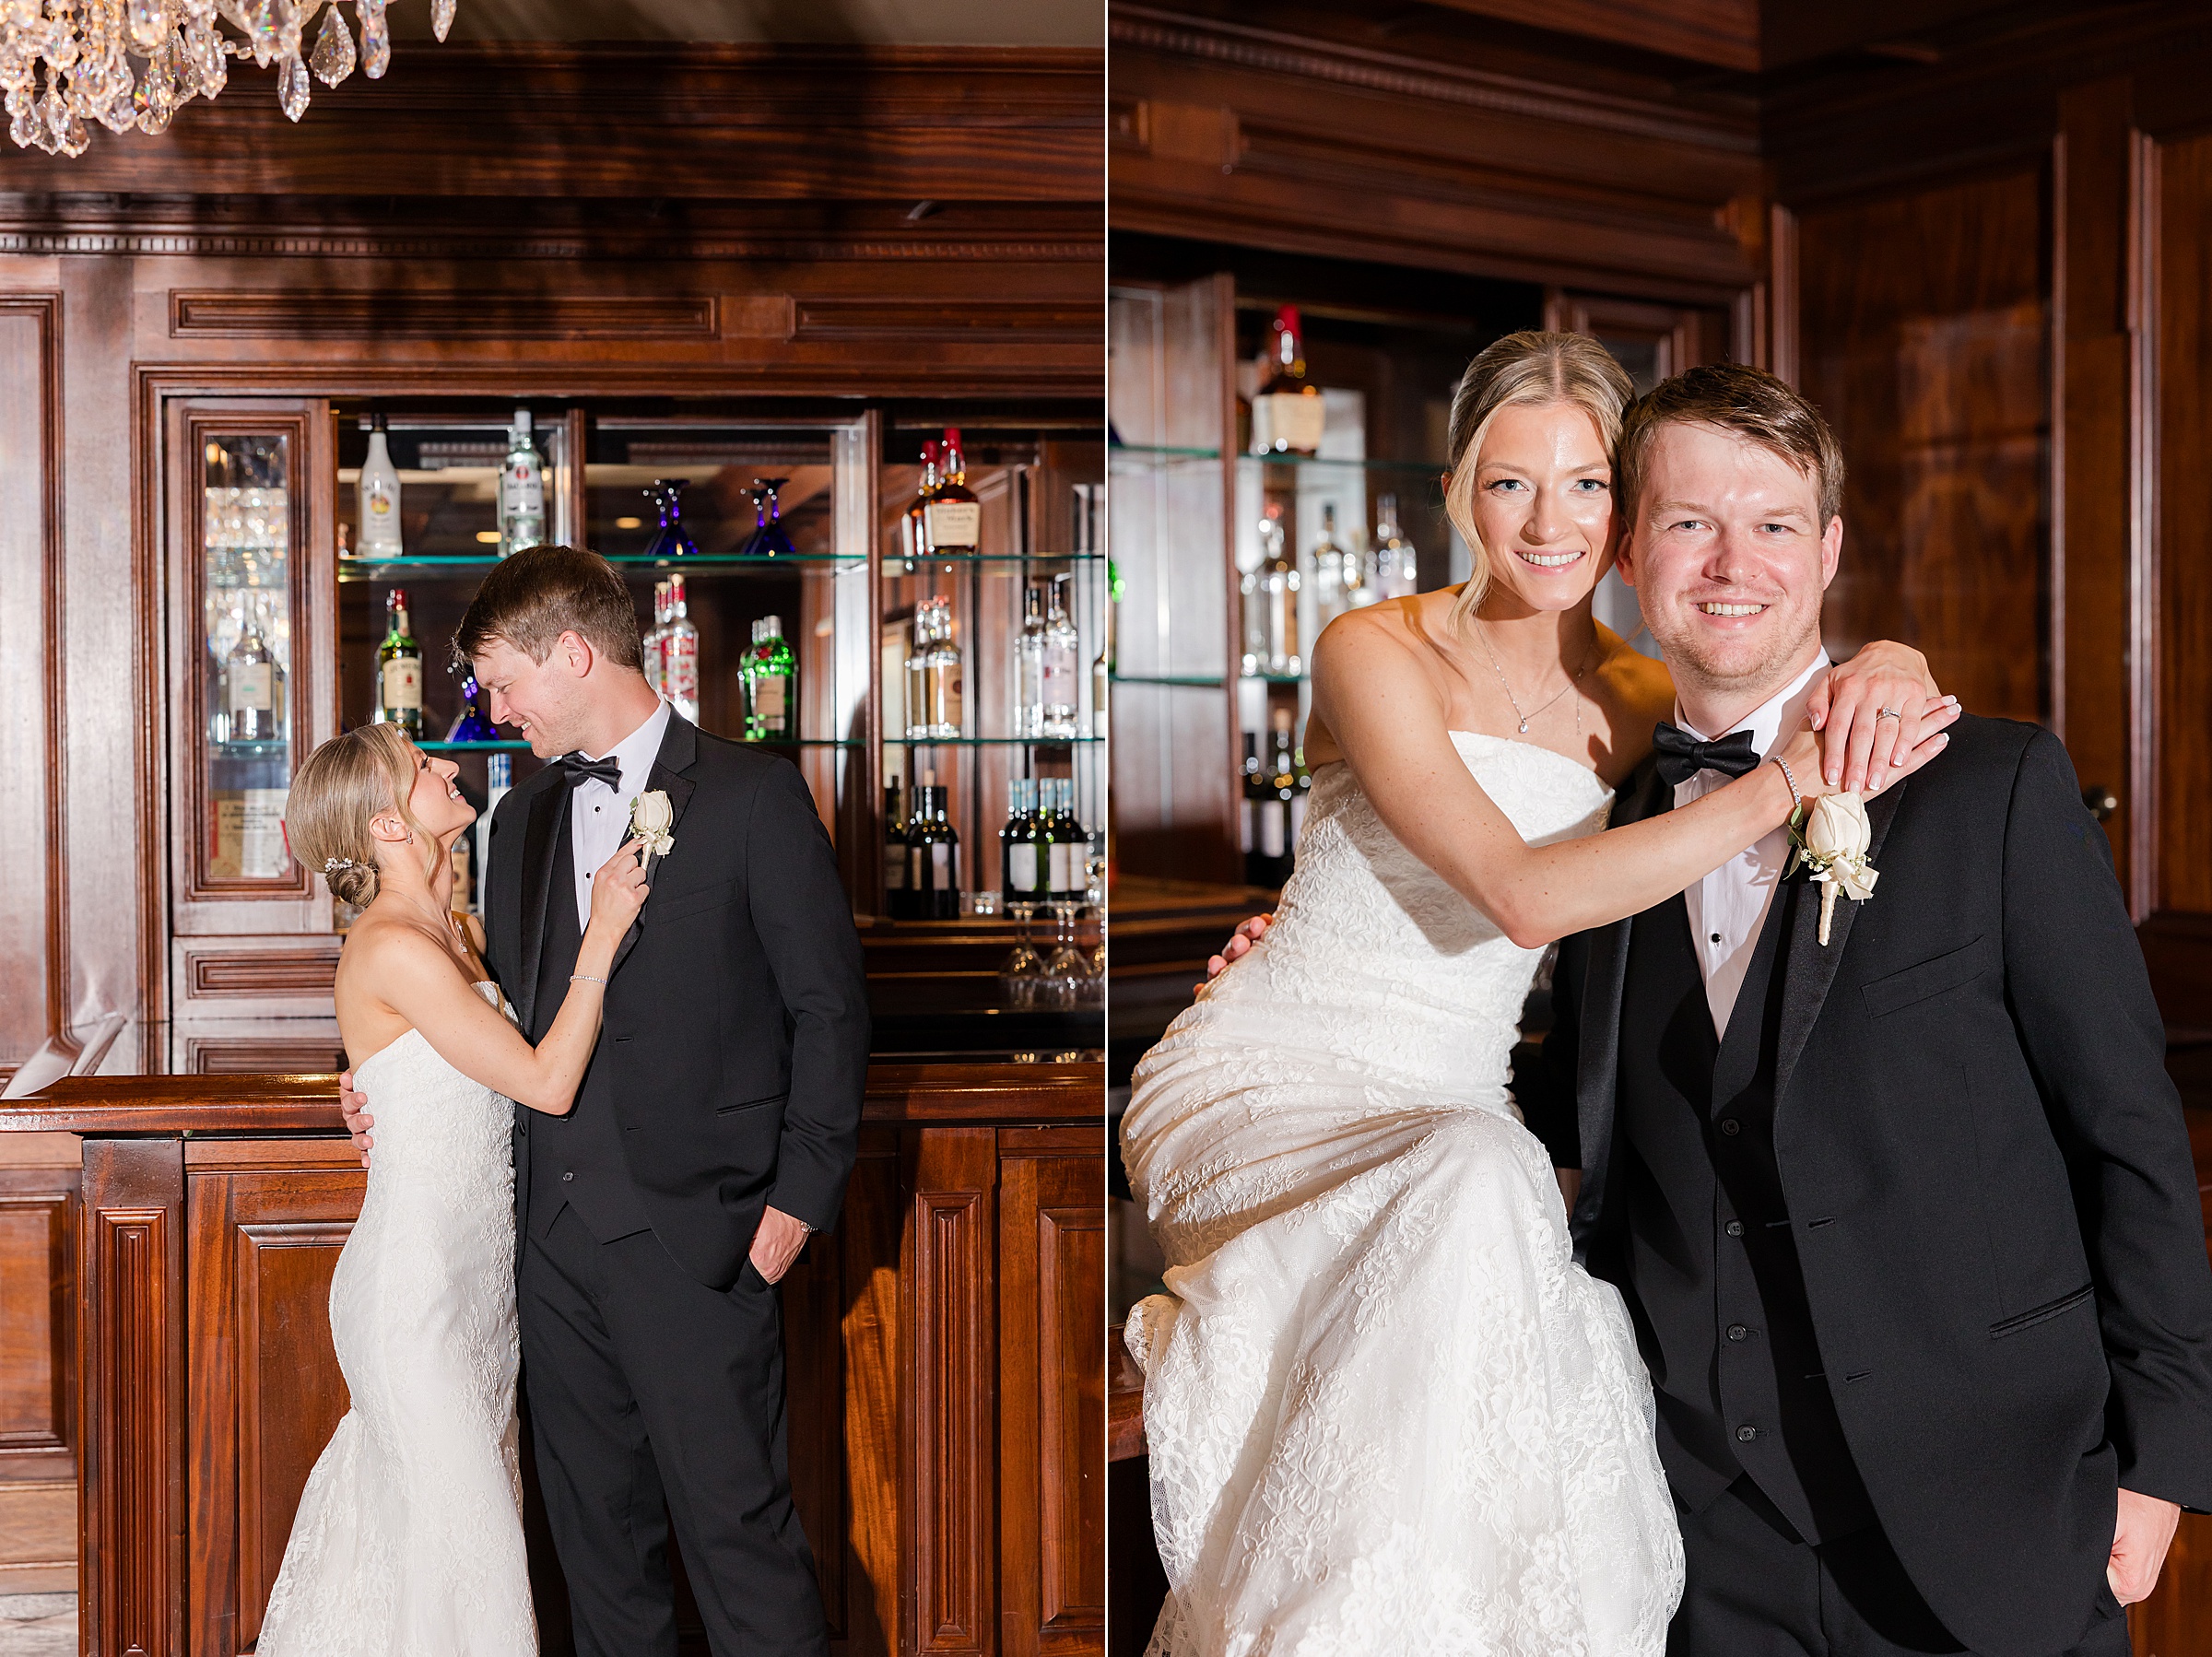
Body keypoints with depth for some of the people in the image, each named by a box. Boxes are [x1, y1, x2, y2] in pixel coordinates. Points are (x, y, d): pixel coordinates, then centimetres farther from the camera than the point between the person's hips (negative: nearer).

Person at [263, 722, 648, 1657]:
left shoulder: (455, 931, 9)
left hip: (477, 1277, 8)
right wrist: (602, 937, -16)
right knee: (461, 1536, 0)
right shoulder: (392, 948, -19)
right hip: (414, 1288, -8)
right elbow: (547, 1083, -20)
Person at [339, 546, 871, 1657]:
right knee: (594, 1524, 13)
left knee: (734, 1519, -3)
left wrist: (801, 1197, -10)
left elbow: (829, 1006, -5)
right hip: (556, 1227, 6)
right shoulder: (524, 817, 15)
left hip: (694, 1232, -6)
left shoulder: (753, 795, -4)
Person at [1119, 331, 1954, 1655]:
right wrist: (1791, 779, -23)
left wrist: (1882, 673, -12)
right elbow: (1527, 894, -22)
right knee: (1480, 1179, -34)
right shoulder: (1379, 653, -10)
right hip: (1266, 1086, -4)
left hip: (1452, 1110, 4)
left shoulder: (1638, 703, 5)